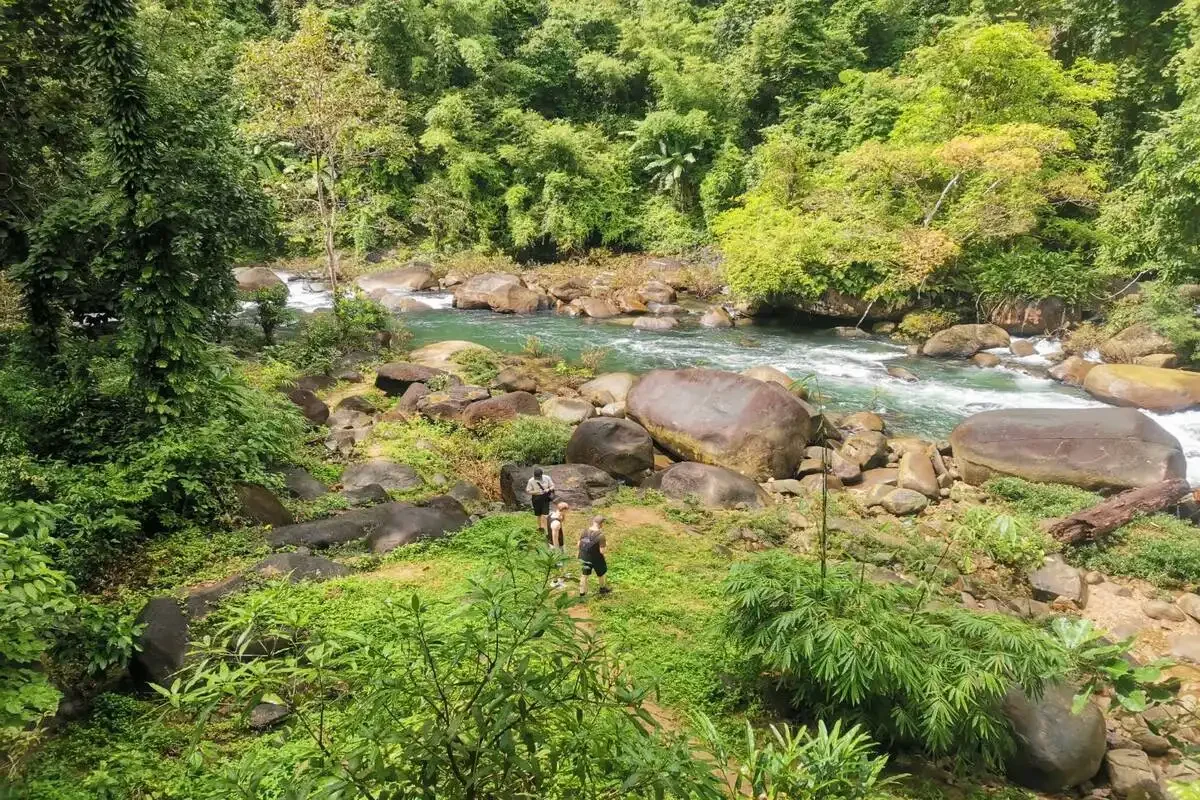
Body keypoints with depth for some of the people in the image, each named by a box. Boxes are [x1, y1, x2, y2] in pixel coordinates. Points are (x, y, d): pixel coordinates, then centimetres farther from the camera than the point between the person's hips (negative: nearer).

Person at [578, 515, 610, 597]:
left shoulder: (585, 531, -8)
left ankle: (582, 592, 29)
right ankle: (603, 588, 45)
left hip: (584, 557, 4)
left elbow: (579, 544, -1)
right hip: (596, 559, -4)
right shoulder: (600, 535, -25)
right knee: (601, 573, 23)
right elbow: (601, 551, -25)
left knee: (584, 574, 21)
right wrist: (604, 544, -7)